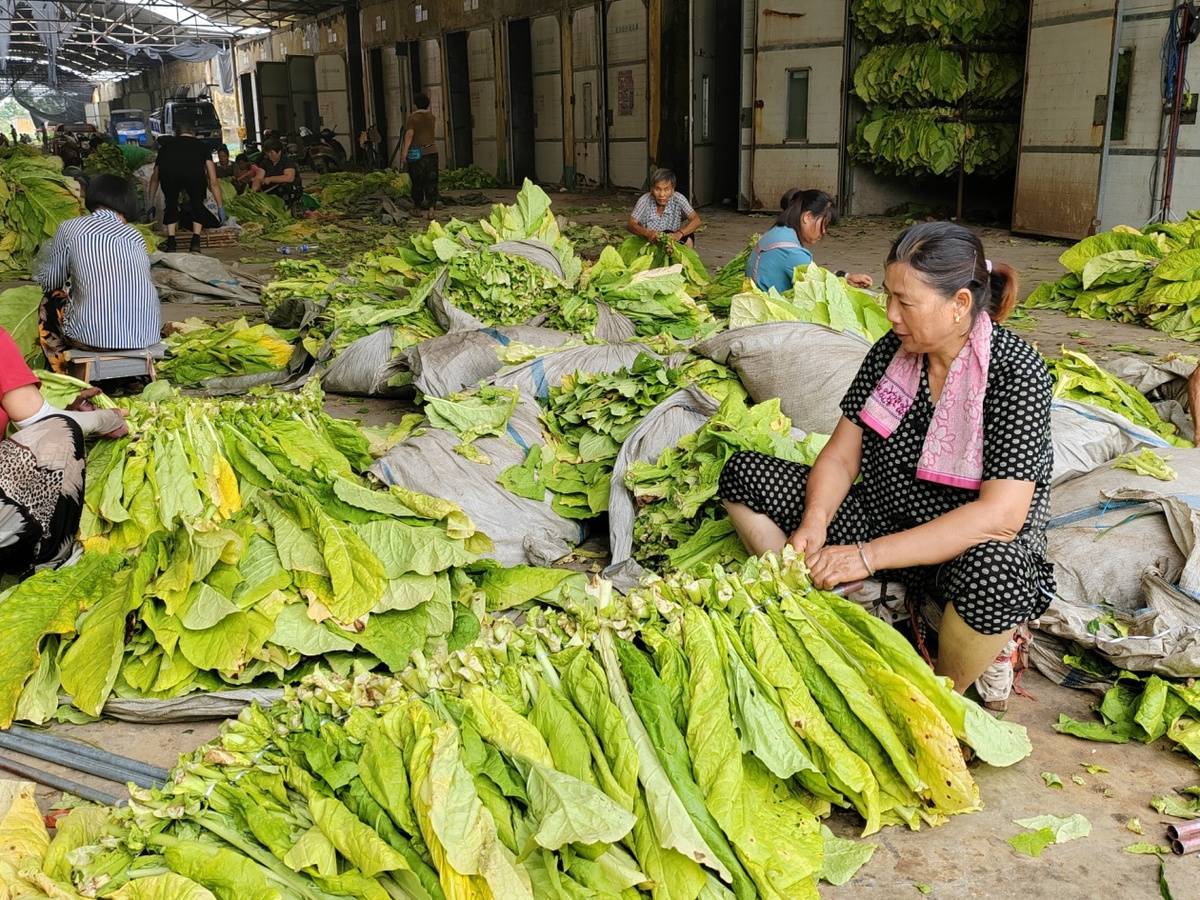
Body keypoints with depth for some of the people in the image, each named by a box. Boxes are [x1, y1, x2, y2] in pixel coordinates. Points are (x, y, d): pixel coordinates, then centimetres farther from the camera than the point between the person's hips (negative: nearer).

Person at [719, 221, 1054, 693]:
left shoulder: (1016, 372, -20)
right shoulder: (891, 350, -2)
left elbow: (1000, 515, -28)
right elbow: (841, 455, -1)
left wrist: (869, 555, -31)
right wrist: (814, 522, -22)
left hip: (969, 548, -5)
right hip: (879, 518, 5)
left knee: (993, 573, -42)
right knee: (743, 472, -6)